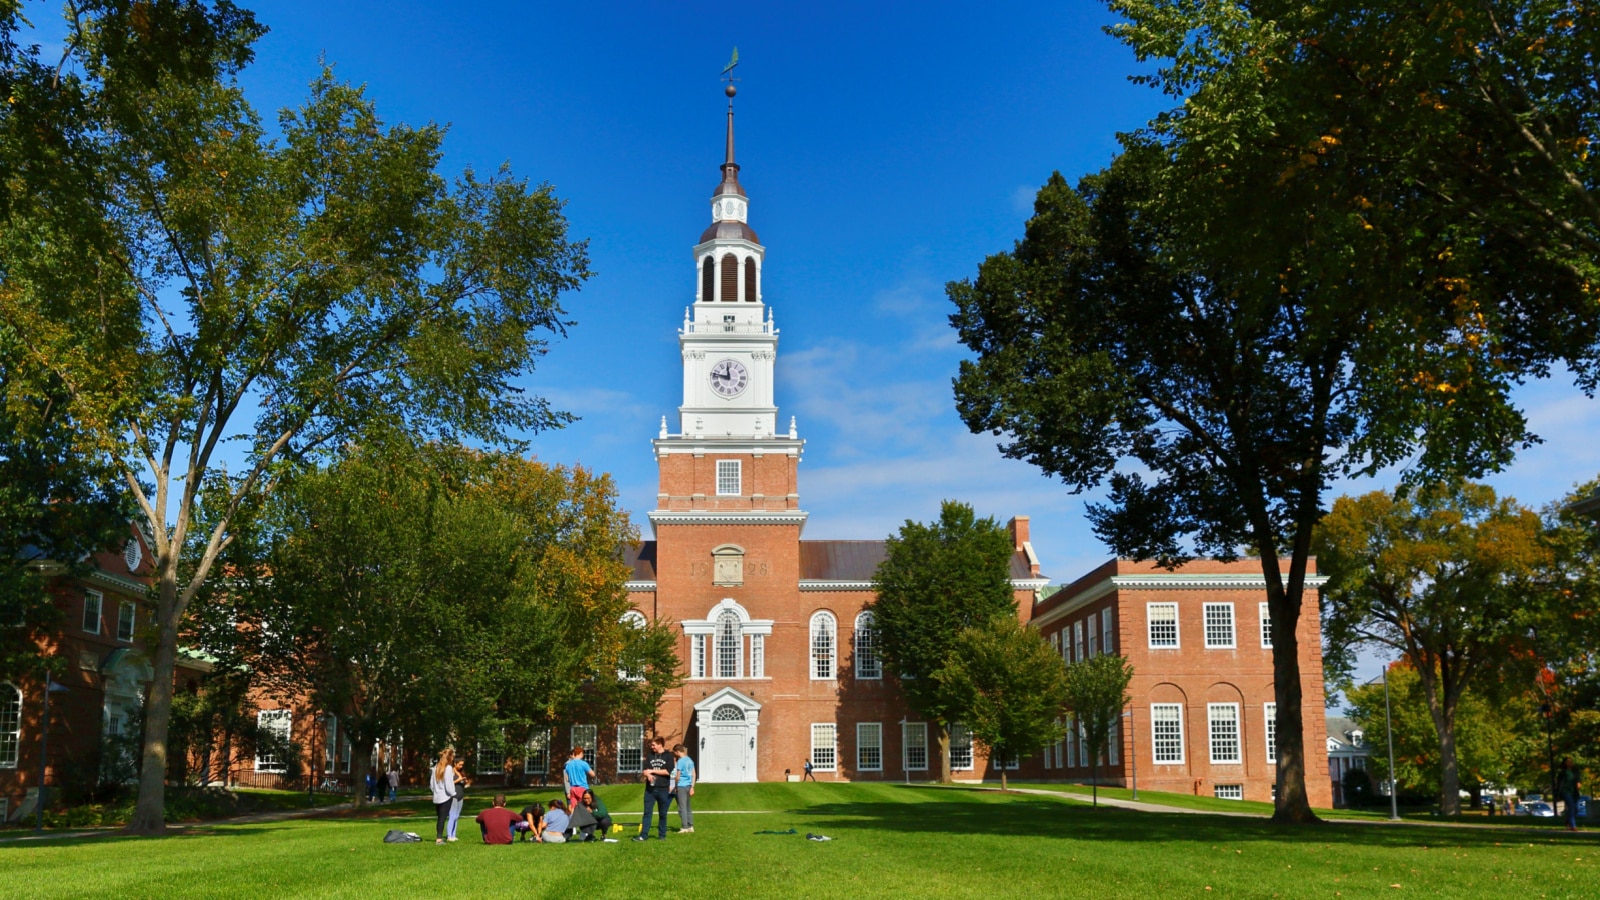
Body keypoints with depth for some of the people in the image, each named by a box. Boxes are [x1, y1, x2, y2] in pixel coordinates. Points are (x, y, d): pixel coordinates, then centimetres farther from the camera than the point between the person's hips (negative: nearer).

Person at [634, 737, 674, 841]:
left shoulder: (668, 756, 0)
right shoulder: (650, 756, 12)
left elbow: (667, 771, -10)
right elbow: (645, 771, 7)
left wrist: (652, 771, -6)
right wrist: (648, 775, -17)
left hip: (663, 789, -3)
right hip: (650, 789, 3)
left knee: (663, 814, 5)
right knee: (647, 812, 0)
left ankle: (662, 835, 14)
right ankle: (643, 835, 1)